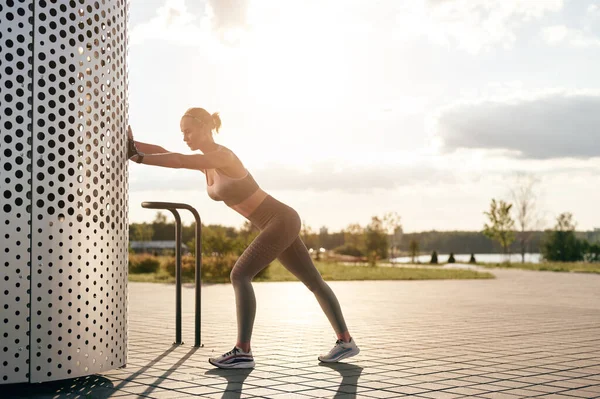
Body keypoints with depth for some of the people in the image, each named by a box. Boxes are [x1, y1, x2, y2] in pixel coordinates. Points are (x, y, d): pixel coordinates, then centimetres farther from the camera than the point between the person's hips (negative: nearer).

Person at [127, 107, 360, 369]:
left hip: (281, 221, -10)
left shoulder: (223, 156, -22)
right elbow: (166, 154, 1)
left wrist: (139, 158, -26)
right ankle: (346, 342, 23)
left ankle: (243, 352, -16)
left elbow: (178, 161, -31)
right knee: (314, 282, 14)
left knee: (240, 275, -17)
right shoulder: (205, 162, 6)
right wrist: (132, 143, -11)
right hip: (278, 223, 10)